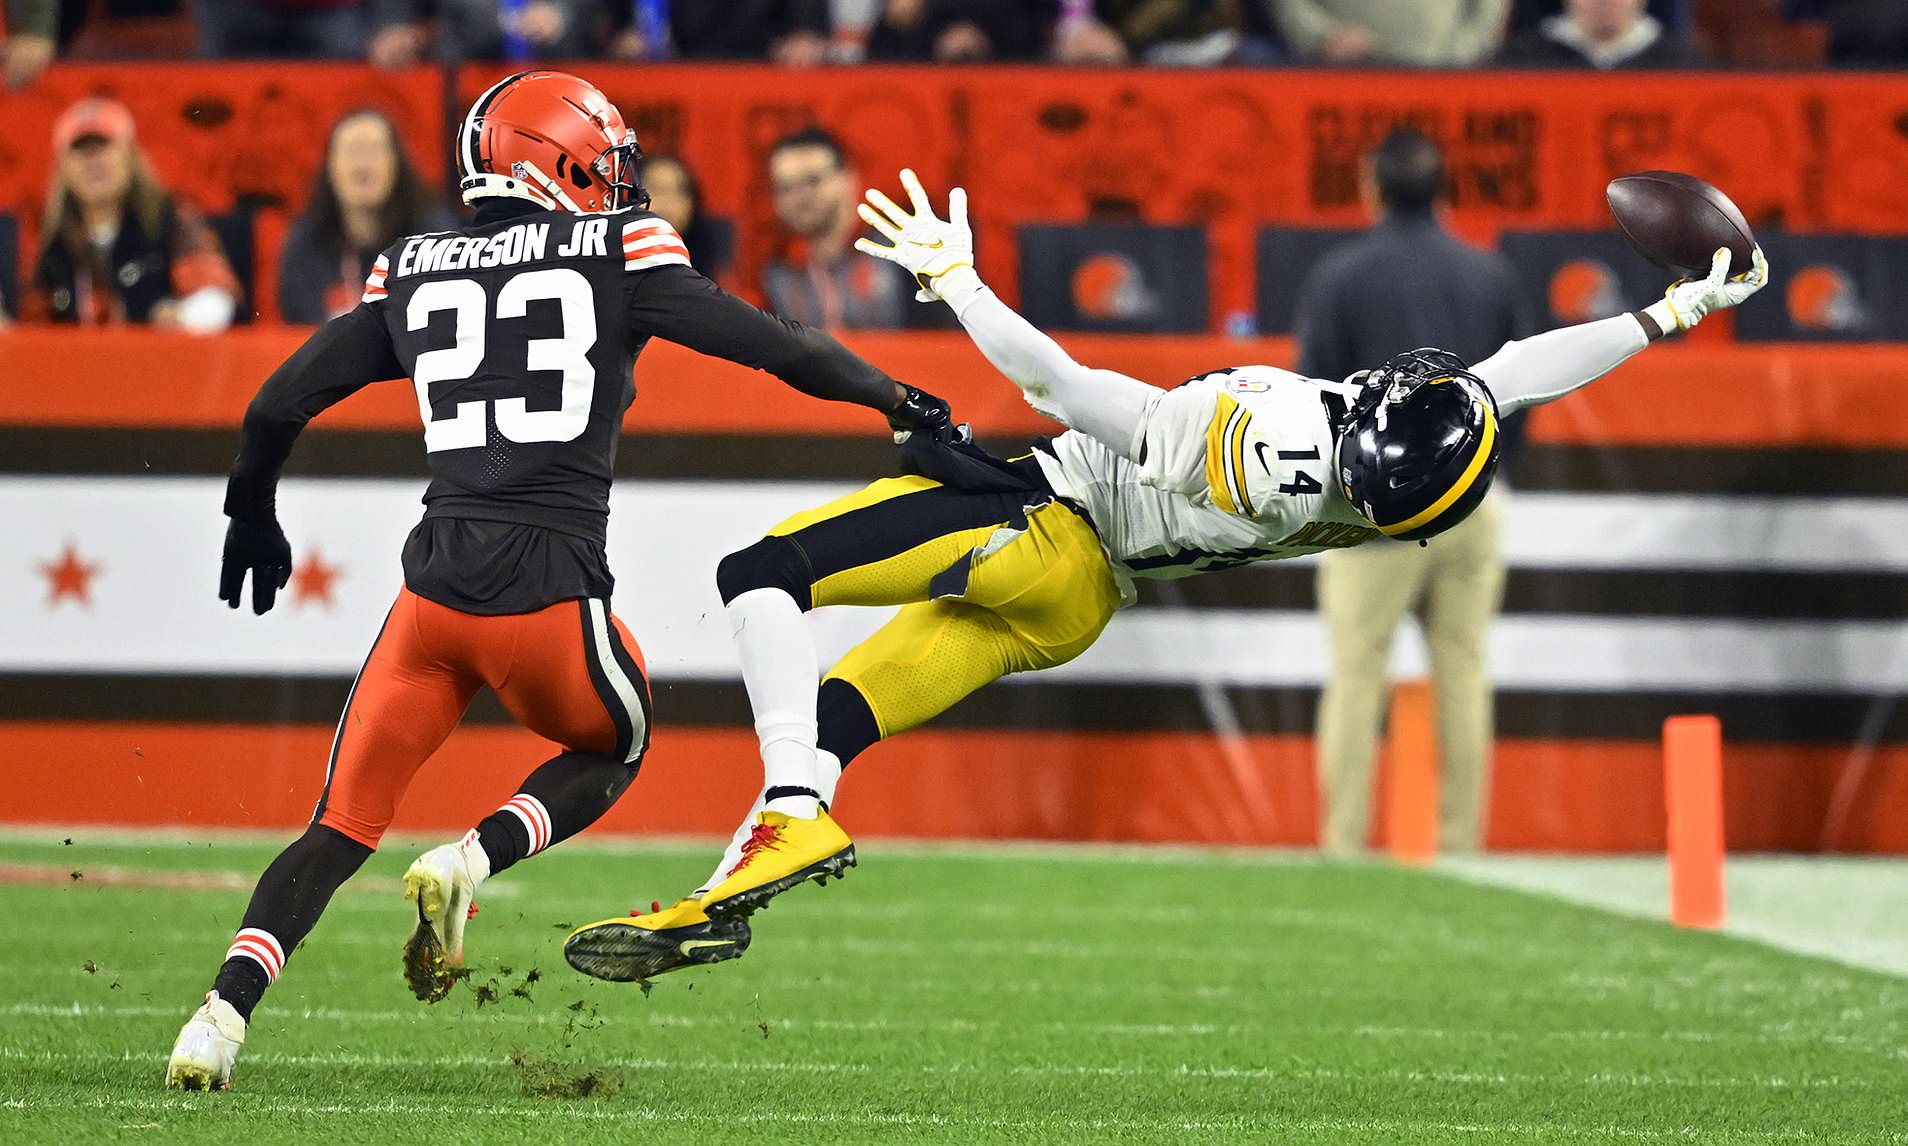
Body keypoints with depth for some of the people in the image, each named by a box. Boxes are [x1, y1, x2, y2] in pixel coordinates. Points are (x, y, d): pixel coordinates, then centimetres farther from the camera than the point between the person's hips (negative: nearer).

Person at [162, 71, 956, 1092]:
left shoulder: (413, 274, 14)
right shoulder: (616, 254, 5)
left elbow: (277, 406, 16)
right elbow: (772, 346, 3)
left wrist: (252, 514, 34)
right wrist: (897, 400, 17)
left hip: (435, 582, 3)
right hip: (550, 587, -3)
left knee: (343, 826, 12)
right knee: (610, 750, 27)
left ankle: (222, 1015, -7)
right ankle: (469, 863, 0)